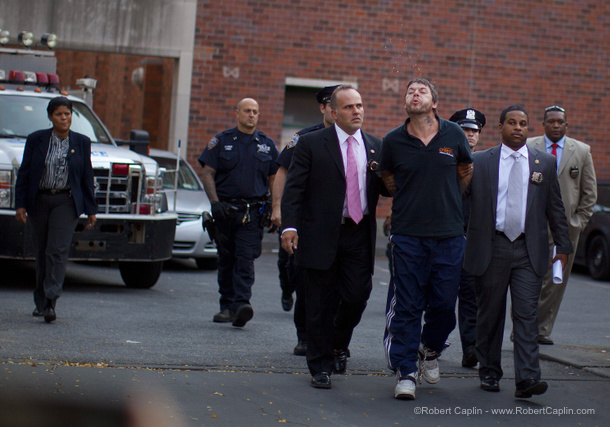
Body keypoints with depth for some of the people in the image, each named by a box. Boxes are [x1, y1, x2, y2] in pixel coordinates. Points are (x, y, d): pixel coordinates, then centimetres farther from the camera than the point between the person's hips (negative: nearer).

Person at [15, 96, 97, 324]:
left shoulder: (82, 142, 3)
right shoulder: (36, 140, 1)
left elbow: (87, 177, 7)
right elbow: (23, 174, 4)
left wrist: (91, 210, 7)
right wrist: (20, 204, -3)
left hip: (66, 202, -1)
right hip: (39, 201, 1)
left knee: (57, 251, -13)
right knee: (41, 252, 8)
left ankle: (50, 303, -17)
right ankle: (40, 302, 21)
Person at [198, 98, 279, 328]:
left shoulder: (267, 145, 10)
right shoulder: (221, 141, 6)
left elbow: (274, 179, 14)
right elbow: (208, 174, 2)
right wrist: (215, 203, -10)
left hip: (252, 212, -1)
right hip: (225, 211, 1)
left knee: (246, 259, -13)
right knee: (226, 260, 8)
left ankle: (242, 305, -21)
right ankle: (227, 306, 17)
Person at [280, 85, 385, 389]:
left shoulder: (376, 147, 11)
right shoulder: (311, 144, -1)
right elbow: (294, 187, -5)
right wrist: (289, 226, -17)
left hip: (359, 235, 3)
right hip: (321, 235, -3)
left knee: (357, 296, -2)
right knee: (321, 303, 3)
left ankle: (339, 345, 28)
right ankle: (321, 366, 16)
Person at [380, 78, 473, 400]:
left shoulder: (453, 135, 1)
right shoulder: (393, 141, 0)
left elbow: (467, 172, 18)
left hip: (449, 234, 1)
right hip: (407, 234, -1)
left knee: (444, 304, 4)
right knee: (407, 306, -1)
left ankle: (430, 350, 32)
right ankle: (405, 371, 8)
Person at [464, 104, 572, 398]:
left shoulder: (545, 163, 9)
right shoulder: (479, 161, 4)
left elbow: (555, 208, 12)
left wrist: (563, 246, 10)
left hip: (528, 251, 1)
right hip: (491, 249, 0)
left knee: (526, 314, -7)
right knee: (490, 314, 8)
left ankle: (527, 379, -11)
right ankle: (489, 373, 21)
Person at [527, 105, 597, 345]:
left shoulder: (582, 151, 8)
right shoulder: (528, 148, 5)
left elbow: (590, 192, 11)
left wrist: (580, 221, 3)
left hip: (566, 227, 1)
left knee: (556, 281, 2)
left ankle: (543, 329, 10)